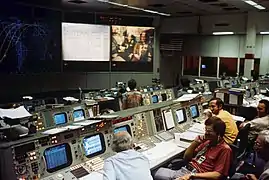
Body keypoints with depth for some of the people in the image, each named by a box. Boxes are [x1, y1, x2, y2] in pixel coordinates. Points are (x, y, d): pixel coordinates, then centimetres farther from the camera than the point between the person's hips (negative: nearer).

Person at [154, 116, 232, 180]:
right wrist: (195, 143, 2)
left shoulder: (224, 149, -5)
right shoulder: (207, 141, 16)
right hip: (184, 170, 7)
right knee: (159, 172, -17)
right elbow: (186, 158, 18)